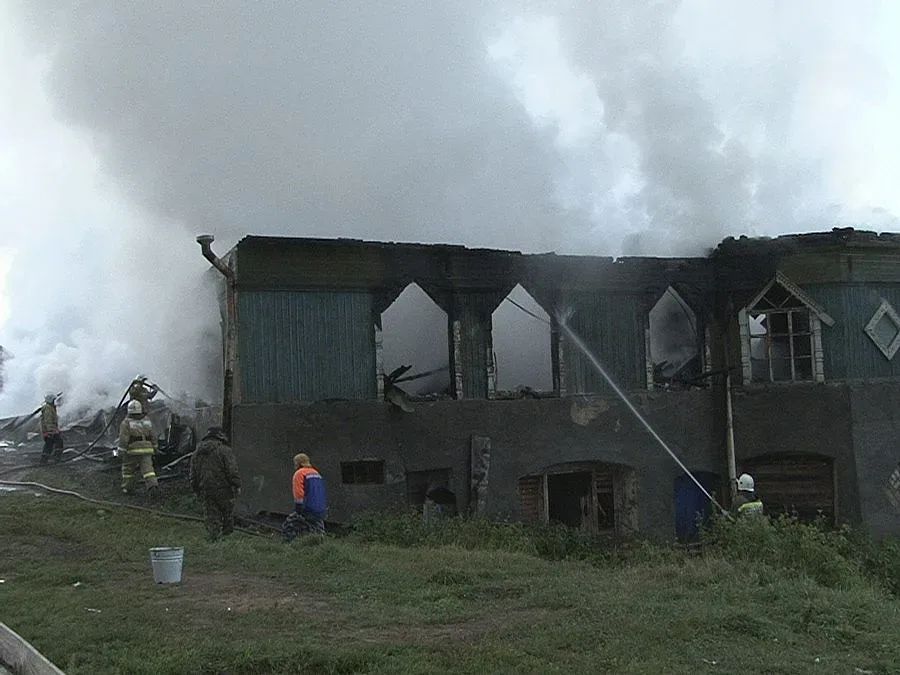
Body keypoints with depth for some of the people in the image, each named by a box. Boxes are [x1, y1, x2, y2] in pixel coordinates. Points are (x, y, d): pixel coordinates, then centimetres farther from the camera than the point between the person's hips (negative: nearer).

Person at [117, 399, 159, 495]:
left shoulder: (126, 423, -6)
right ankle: (152, 484, -20)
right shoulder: (147, 421, 9)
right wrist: (154, 449, 20)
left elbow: (123, 439, -12)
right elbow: (153, 436, 12)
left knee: (128, 469, 14)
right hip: (146, 450, 3)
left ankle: (127, 488, 23)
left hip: (132, 451, -3)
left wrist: (121, 452, -9)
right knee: (147, 469, -2)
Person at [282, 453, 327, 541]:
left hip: (306, 511, -7)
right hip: (320, 512, 8)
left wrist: (298, 510, -12)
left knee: (287, 529, -1)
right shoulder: (316, 473, 20)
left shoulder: (299, 473, -4)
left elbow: (299, 494, -13)